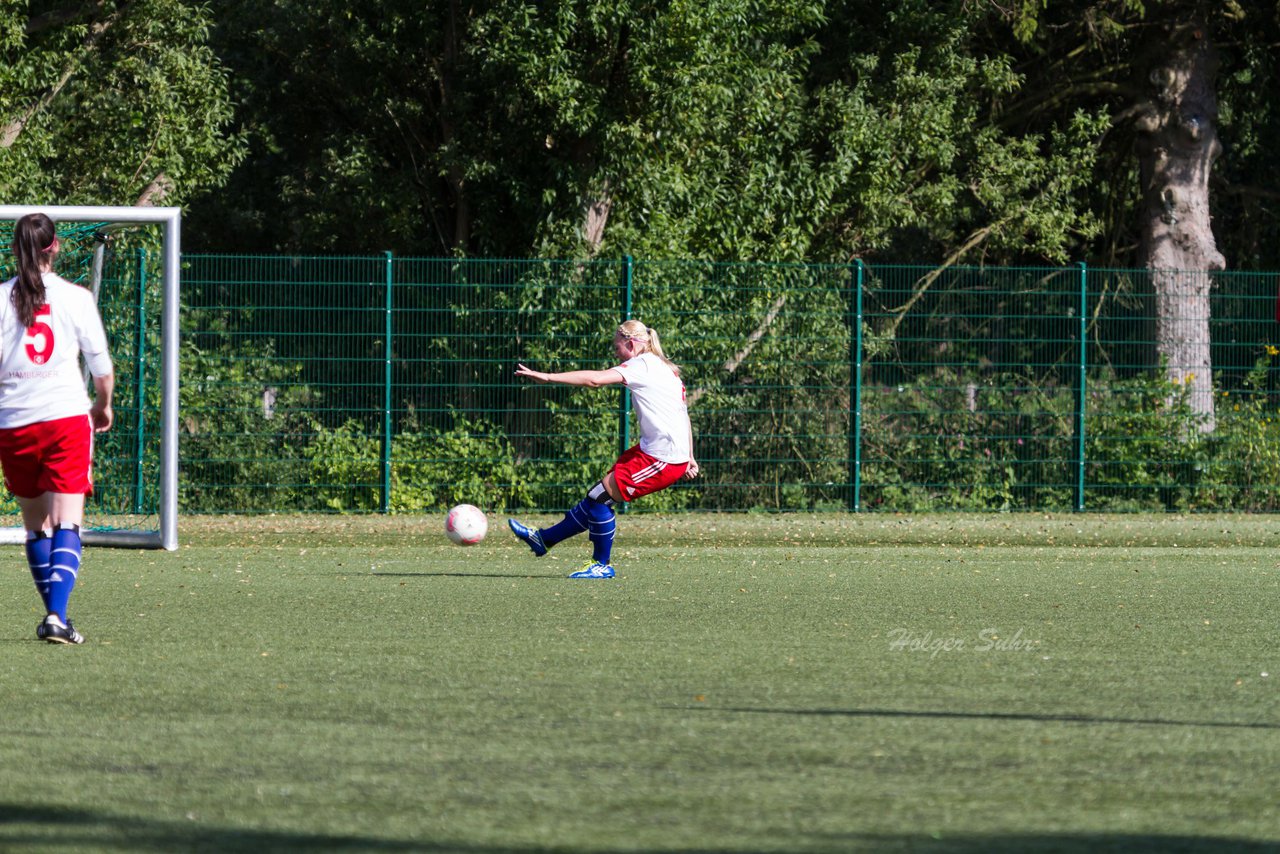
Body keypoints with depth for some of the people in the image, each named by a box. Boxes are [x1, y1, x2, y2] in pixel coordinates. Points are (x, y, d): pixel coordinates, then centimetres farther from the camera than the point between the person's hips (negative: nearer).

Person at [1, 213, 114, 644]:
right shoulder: (76, 297, -1)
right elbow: (101, 363, 5)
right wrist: (103, 406, 23)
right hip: (66, 415, -2)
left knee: (36, 526, 15)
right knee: (67, 524, -6)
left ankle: (54, 615, 19)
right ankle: (57, 616, -21)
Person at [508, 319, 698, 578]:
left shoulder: (642, 365, -10)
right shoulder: (667, 369, 19)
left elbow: (595, 379, -20)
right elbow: (685, 416, 22)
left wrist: (546, 377, -19)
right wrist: (689, 458, 26)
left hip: (661, 459, -10)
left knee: (600, 496, -4)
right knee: (599, 494, 13)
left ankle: (601, 565, 8)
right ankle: (544, 538, 20)